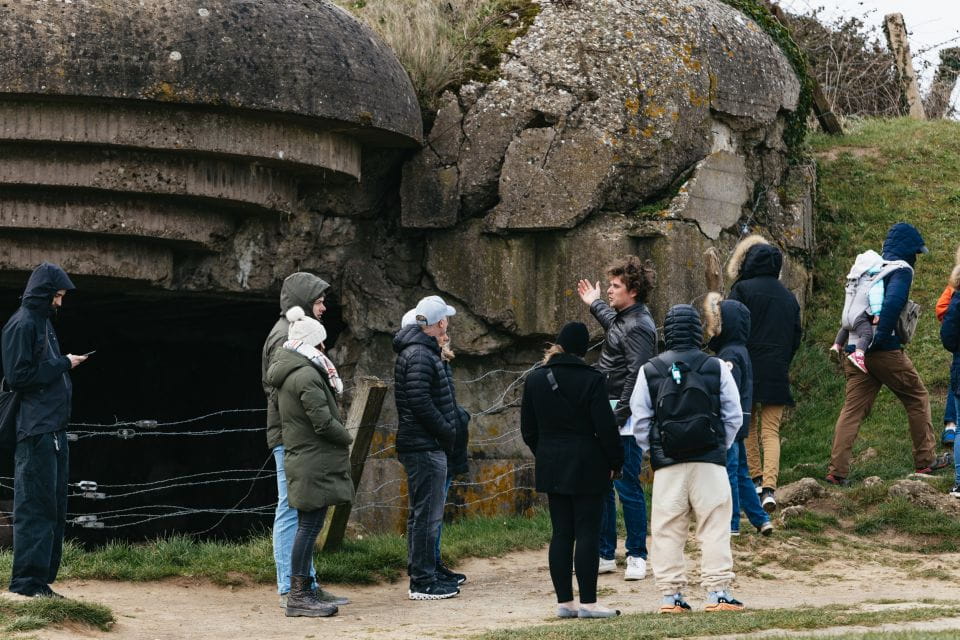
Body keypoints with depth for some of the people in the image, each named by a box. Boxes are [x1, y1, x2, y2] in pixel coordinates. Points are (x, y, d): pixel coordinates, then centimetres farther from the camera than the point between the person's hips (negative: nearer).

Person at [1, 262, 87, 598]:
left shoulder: (43, 322, 19)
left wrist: (65, 366, 5)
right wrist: (62, 365, -11)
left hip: (54, 429, 10)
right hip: (35, 431, -10)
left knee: (54, 507, 10)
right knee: (35, 507, -9)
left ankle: (41, 579, 13)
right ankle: (27, 580, -8)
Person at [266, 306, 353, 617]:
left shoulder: (286, 374, 14)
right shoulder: (306, 376, -18)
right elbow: (324, 422, -21)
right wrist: (347, 438, -2)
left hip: (299, 457, 10)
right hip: (314, 461, -10)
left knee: (308, 526, 15)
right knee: (309, 525, -8)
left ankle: (305, 588, 20)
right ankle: (299, 595, -6)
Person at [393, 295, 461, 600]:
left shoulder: (420, 352, 16)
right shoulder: (420, 355, -16)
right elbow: (421, 403, -23)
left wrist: (447, 430, 13)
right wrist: (448, 432, -14)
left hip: (422, 446, 11)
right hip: (426, 446, -11)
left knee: (422, 514, 16)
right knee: (427, 515, -7)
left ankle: (423, 576, 24)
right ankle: (423, 583, -5)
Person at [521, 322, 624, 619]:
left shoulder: (535, 380, 4)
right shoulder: (591, 379, -12)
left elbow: (528, 428, 10)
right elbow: (605, 426, -12)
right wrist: (615, 461, 0)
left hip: (551, 466, 5)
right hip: (587, 466, -5)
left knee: (561, 534, 9)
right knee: (587, 533, -2)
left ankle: (564, 601, 10)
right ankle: (587, 602, -3)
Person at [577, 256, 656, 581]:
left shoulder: (638, 327, -16)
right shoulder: (623, 318, 13)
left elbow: (636, 377, -22)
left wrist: (618, 418, -23)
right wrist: (594, 305, 50)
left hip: (625, 419, -10)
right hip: (608, 413, 10)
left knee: (627, 486, -5)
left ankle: (637, 556, 5)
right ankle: (605, 554, 20)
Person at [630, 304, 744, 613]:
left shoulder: (650, 371, 2)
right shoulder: (716, 368, 0)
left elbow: (640, 420, 4)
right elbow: (734, 416, 4)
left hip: (667, 464, 1)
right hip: (709, 460, -1)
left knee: (667, 530, 6)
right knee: (714, 526, 2)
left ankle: (670, 595, 5)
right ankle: (717, 592, -2)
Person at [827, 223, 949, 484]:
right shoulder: (901, 270, -8)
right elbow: (892, 303, -25)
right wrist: (881, 337, -20)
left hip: (857, 351, 7)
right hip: (886, 353, -7)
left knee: (852, 408, 3)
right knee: (917, 398, 10)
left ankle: (837, 470, -7)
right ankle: (926, 460, 16)